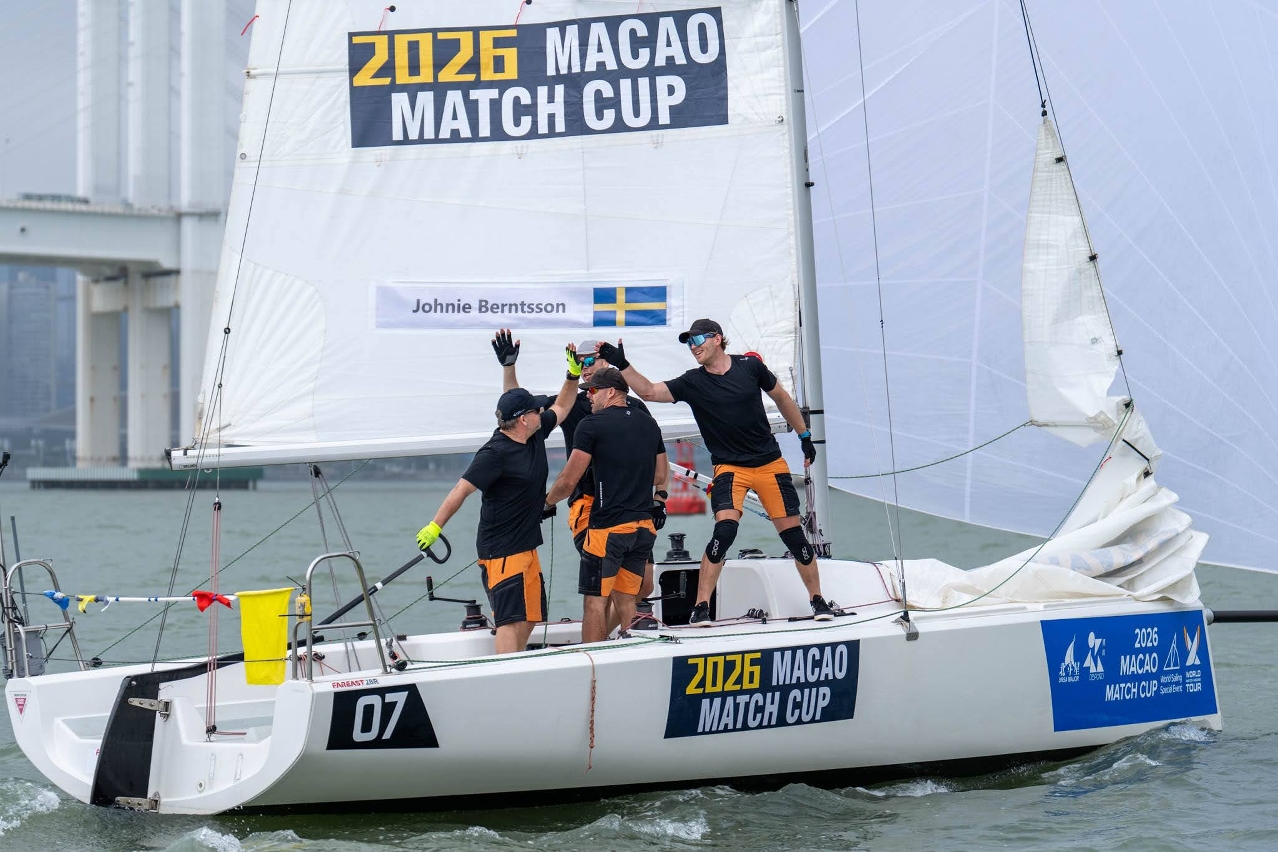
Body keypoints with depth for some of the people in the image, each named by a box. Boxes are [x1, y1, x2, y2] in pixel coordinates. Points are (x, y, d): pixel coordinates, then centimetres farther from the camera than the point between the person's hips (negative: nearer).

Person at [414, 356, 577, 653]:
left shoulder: (536, 435, 7)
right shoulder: (495, 453, -18)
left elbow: (561, 408, 25)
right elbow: (462, 489, -18)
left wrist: (573, 377, 14)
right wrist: (435, 526, -17)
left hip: (526, 547, 9)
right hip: (501, 550, -9)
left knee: (528, 617, 11)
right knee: (510, 619, -15)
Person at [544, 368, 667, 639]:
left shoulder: (592, 425, -7)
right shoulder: (648, 423, 13)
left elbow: (568, 481, -7)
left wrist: (546, 503, 9)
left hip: (608, 525, -6)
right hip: (644, 525, 6)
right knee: (626, 600, 12)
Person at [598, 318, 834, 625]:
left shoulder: (749, 366, -3)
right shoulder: (692, 383, -4)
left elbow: (782, 398, 11)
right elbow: (649, 391, -14)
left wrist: (805, 437, 16)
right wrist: (621, 364, -27)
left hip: (770, 463, 1)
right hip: (729, 467, -1)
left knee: (793, 534, 3)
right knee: (724, 530, -21)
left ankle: (818, 600, 20)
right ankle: (701, 607, -15)